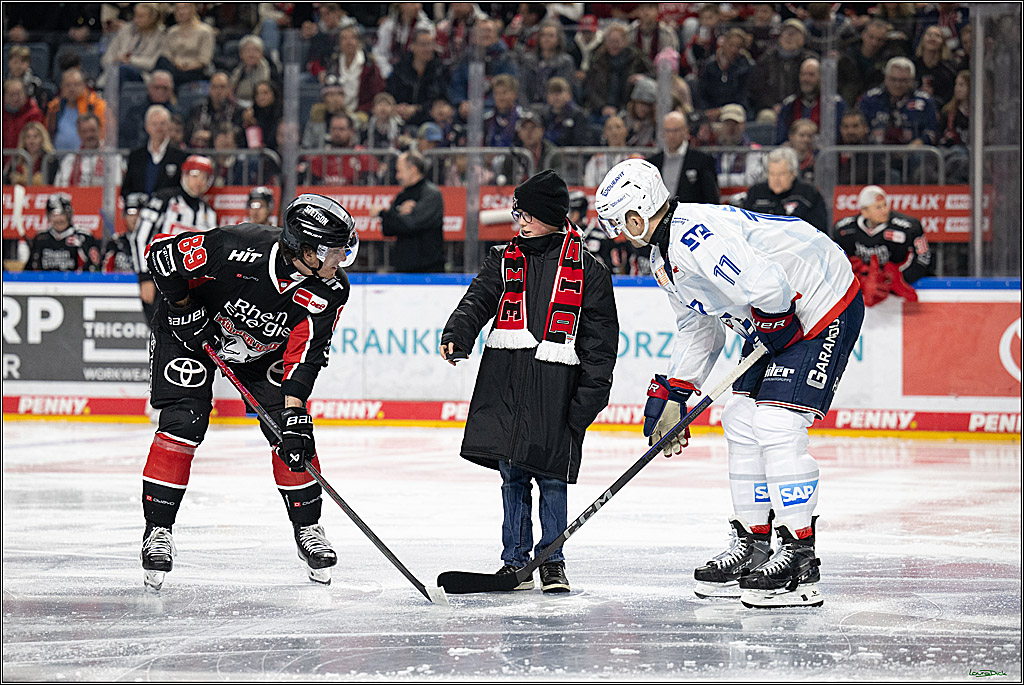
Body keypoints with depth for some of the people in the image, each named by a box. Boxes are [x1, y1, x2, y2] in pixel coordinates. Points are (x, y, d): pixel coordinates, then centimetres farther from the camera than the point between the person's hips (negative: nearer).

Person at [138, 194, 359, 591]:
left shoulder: (329, 292, -24)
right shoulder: (239, 250, -37)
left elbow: (305, 356, -23)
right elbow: (162, 253, -26)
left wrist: (295, 414, -33)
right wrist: (184, 307, -22)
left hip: (263, 350, 4)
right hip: (191, 332, -4)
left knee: (290, 433, -7)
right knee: (182, 424, -16)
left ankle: (307, 528, 10)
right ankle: (158, 529, -4)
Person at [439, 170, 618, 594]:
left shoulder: (586, 268, 4)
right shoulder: (505, 260, 13)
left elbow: (601, 336, 3)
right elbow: (479, 299, -1)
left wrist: (591, 395, -4)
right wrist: (457, 334, -21)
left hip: (556, 383, -3)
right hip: (504, 380, 3)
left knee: (551, 476, -1)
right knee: (511, 473, 5)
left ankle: (552, 560, 14)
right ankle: (515, 561, 14)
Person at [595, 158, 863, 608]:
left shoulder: (695, 237, -27)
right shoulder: (665, 257, 9)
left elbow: (767, 288, -36)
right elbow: (697, 328, 20)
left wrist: (769, 328, -15)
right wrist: (671, 395, 18)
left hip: (824, 308, -11)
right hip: (776, 324, 11)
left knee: (777, 426, -16)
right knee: (741, 423, 9)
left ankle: (799, 560, -12)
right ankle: (753, 548, 17)